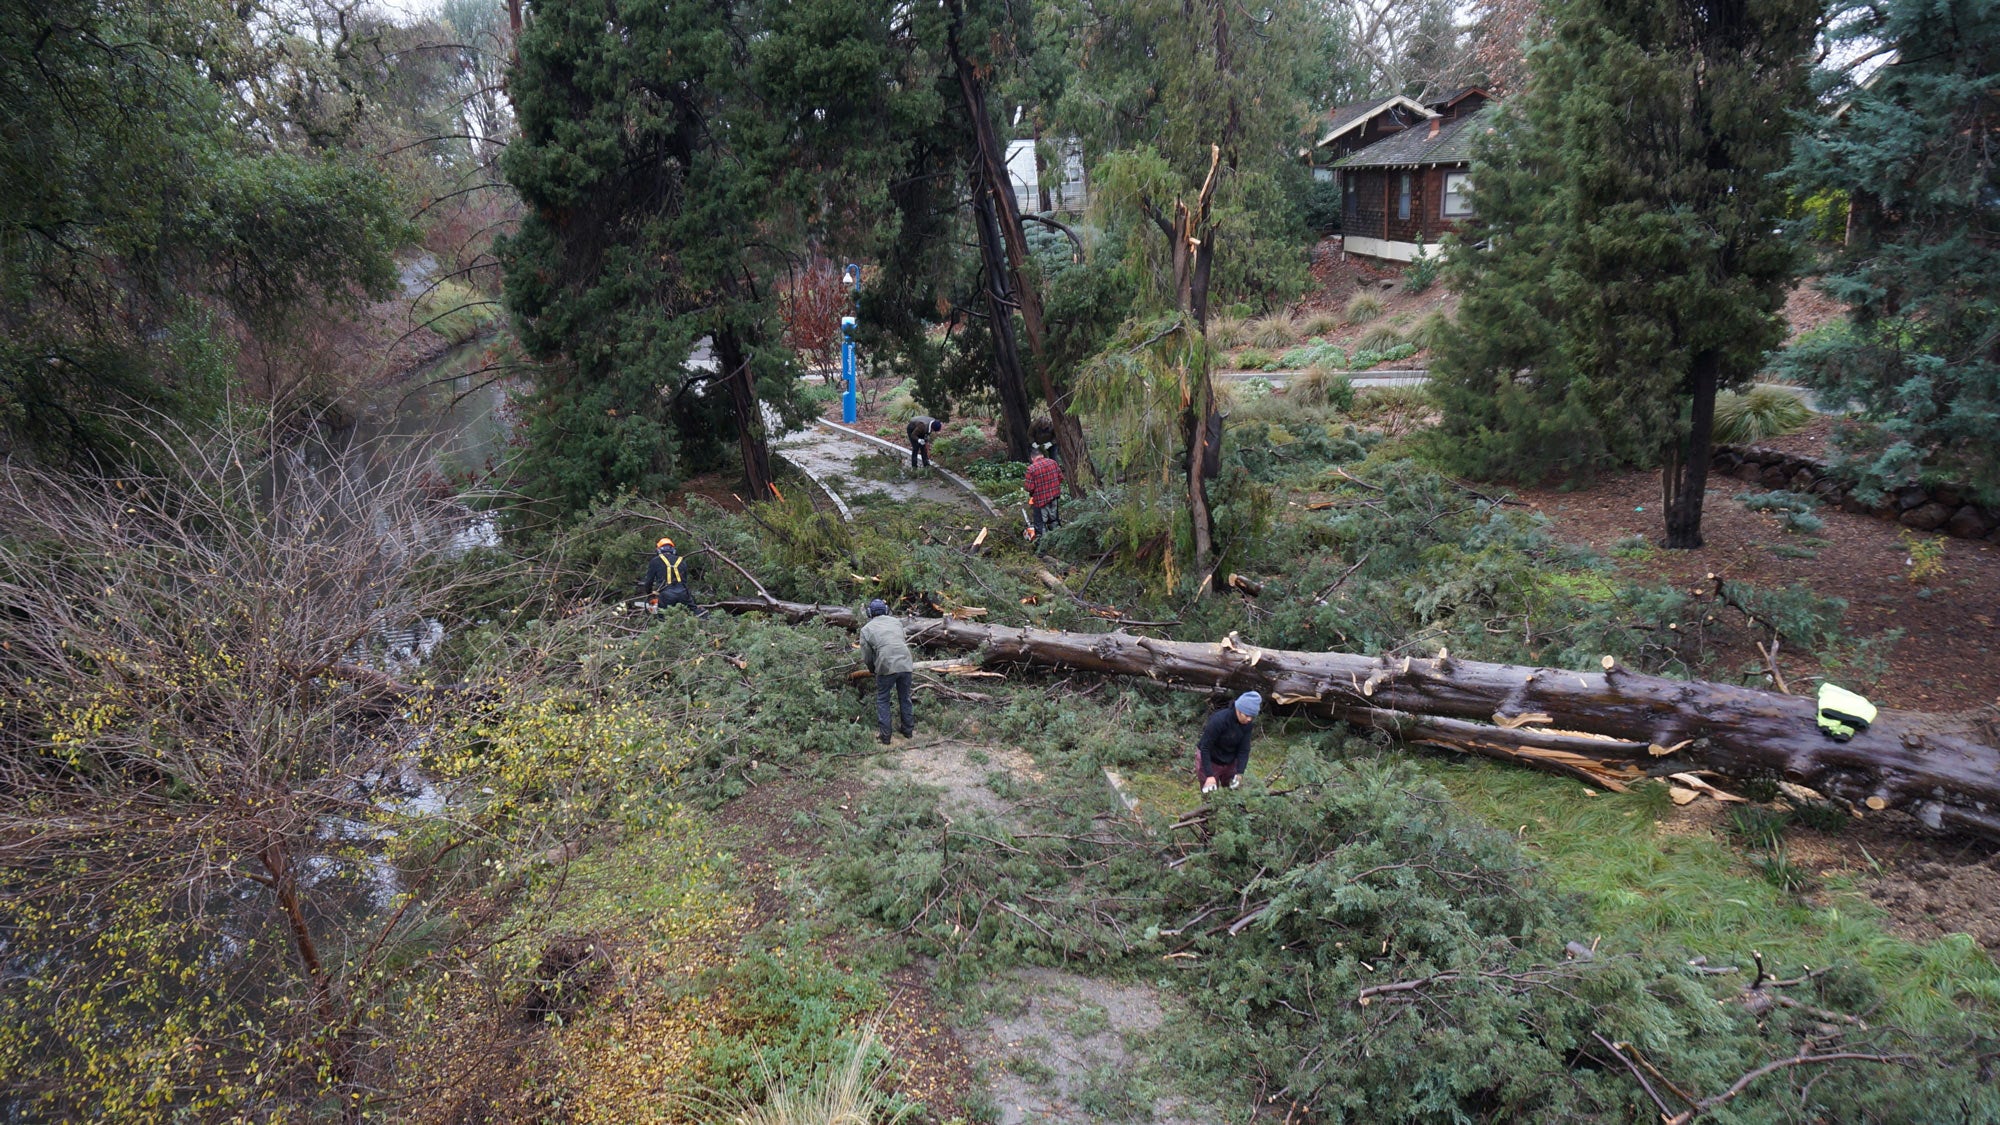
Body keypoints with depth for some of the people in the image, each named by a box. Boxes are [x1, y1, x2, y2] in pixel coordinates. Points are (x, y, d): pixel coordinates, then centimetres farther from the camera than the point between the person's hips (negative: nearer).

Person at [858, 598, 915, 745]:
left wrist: (873, 670, 26)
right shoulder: (896, 622, 16)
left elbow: (867, 657, 6)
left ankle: (884, 736, 13)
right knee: (905, 698, 21)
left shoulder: (866, 629, 6)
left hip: (886, 667, -3)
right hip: (906, 664, 3)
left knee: (882, 701, 14)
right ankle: (908, 730, 30)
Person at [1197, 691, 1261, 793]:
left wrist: (1240, 772, -20)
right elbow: (1205, 748, -26)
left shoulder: (1247, 724, -14)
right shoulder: (1218, 720, -31)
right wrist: (1209, 775, -29)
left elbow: (1244, 749, -9)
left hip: (1230, 761, 5)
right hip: (1210, 760, -5)